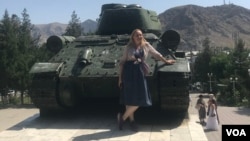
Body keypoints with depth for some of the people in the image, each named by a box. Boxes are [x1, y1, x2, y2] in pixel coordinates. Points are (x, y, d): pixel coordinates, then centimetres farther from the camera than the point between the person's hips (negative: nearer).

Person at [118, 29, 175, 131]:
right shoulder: (128, 47, 3)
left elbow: (156, 54, 22)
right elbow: (122, 62, 4)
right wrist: (120, 77, 1)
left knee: (139, 99, 0)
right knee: (129, 98, -2)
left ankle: (123, 117, 14)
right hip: (129, 72, -3)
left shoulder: (146, 45, 10)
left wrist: (166, 61, 28)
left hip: (140, 72, 4)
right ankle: (131, 120, 13)